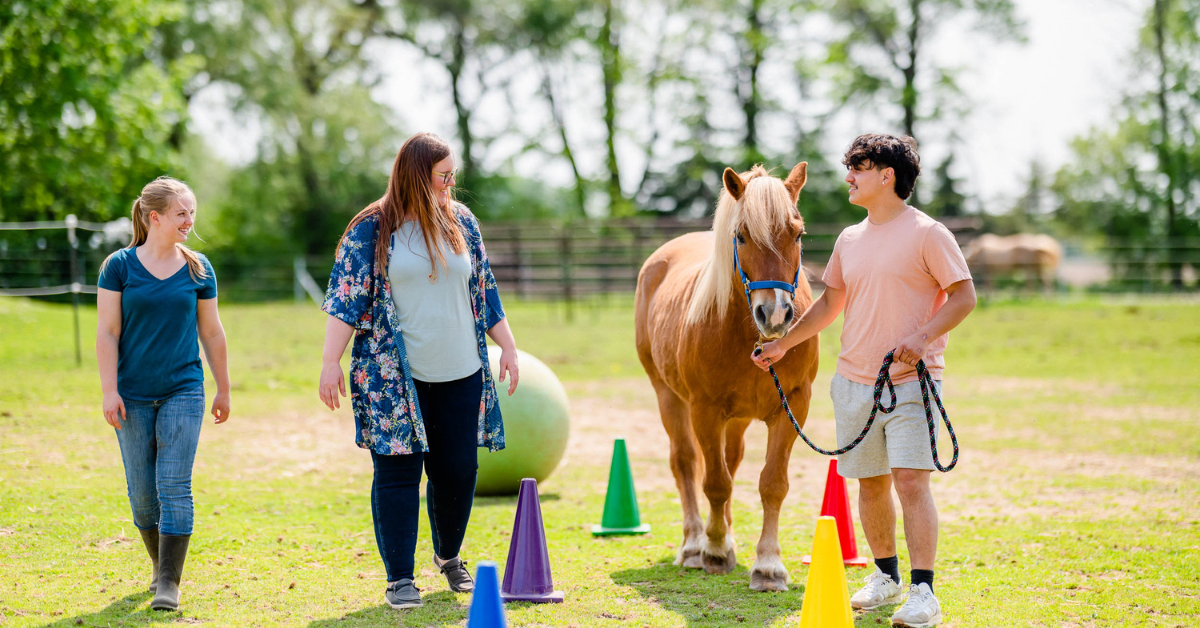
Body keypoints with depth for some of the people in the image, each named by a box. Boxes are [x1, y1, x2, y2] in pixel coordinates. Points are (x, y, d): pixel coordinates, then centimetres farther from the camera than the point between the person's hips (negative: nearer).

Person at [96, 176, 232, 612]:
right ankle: (160, 565, 28)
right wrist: (109, 391, -8)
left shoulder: (198, 269, 3)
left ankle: (169, 583, -7)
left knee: (175, 486, -9)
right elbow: (107, 333, -2)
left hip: (183, 390, 0)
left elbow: (211, 332, 11)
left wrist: (224, 389, 13)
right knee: (142, 491, 6)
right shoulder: (119, 266, -2)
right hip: (134, 395, 0)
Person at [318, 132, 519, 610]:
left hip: (460, 374, 4)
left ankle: (448, 556, 31)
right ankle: (399, 579, 4)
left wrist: (508, 347, 16)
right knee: (398, 471, -3)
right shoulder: (372, 230, -3)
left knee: (458, 469, 7)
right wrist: (331, 363, -12)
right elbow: (346, 299, -5)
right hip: (393, 377, -4)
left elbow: (485, 292, 17)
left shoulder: (462, 223, 10)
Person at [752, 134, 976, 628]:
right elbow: (829, 305, 23)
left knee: (911, 478, -14)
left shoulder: (927, 234, -7)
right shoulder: (850, 239, 13)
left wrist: (923, 337, -22)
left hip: (911, 379, -6)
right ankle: (886, 575, 28)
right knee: (871, 482, 11)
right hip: (853, 381, 6)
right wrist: (783, 345, 20)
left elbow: (964, 296, -8)